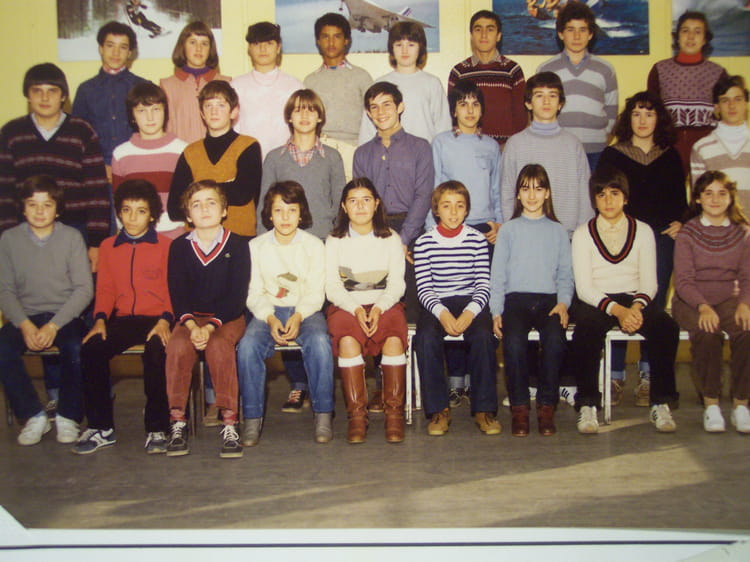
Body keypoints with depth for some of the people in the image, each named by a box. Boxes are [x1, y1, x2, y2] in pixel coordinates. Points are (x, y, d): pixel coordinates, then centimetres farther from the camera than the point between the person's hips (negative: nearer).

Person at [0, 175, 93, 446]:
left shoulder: (72, 237, -1)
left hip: (64, 316, -2)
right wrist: (25, 325, -15)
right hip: (25, 315, 2)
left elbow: (84, 289, -5)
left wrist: (54, 326, -16)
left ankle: (68, 416, -9)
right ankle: (33, 415, -10)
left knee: (77, 348, -32)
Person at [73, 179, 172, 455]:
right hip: (122, 319, 4)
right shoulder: (108, 246, 15)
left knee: (156, 352, -34)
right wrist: (100, 319, -2)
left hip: (156, 319, -3)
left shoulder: (165, 246, 5)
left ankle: (157, 429, -19)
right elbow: (105, 290, 15)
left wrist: (165, 320, -16)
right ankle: (101, 427, -8)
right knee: (91, 350, -23)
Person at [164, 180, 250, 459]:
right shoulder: (179, 247, 6)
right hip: (191, 318, 2)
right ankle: (177, 422, -20)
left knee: (218, 344, -33)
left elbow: (237, 295, -7)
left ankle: (229, 423, -28)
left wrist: (210, 327, -20)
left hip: (227, 318, -2)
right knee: (177, 345, -29)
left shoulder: (237, 245, 0)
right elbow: (177, 294, 0)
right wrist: (192, 326, -19)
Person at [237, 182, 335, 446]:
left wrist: (298, 317, -20)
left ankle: (323, 414, -20)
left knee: (319, 342, -33)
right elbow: (254, 293, 2)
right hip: (268, 311, 1)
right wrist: (270, 319, -17)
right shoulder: (256, 246, 8)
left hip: (306, 311, -1)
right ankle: (252, 417, -17)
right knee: (248, 345, -29)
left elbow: (316, 291, -2)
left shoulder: (314, 245, 6)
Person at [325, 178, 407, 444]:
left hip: (385, 304, 0)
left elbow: (396, 284, 3)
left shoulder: (391, 239, 11)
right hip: (346, 305, 0)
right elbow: (332, 286, 1)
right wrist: (356, 309, -17)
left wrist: (378, 308, -17)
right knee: (347, 340, -33)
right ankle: (356, 413, -26)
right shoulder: (335, 241, 10)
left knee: (394, 339, -32)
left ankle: (394, 412, -23)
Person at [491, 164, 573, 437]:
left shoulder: (557, 231, 17)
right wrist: (496, 311, -3)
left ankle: (546, 406, -16)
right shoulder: (508, 230, 14)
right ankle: (519, 407, -17)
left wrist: (563, 302, -6)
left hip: (549, 299, 1)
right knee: (514, 340, -31)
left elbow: (565, 274, 13)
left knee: (555, 338, -31)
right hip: (516, 298, -1)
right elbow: (497, 274, 9)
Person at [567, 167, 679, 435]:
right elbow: (584, 287, -5)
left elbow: (649, 281, 5)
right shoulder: (583, 234, 6)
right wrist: (617, 310, -22)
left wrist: (637, 306, -18)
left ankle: (660, 403, -17)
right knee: (588, 327, -36)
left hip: (633, 300, 2)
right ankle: (587, 405, -26)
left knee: (666, 325, -29)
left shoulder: (642, 231, 12)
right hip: (595, 302, -2)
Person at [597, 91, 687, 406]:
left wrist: (678, 222, -3)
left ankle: (647, 377, 8)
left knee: (654, 305, 1)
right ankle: (616, 376, 3)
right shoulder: (612, 155, 8)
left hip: (660, 238, 2)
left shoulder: (670, 157, 15)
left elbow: (680, 198, 15)